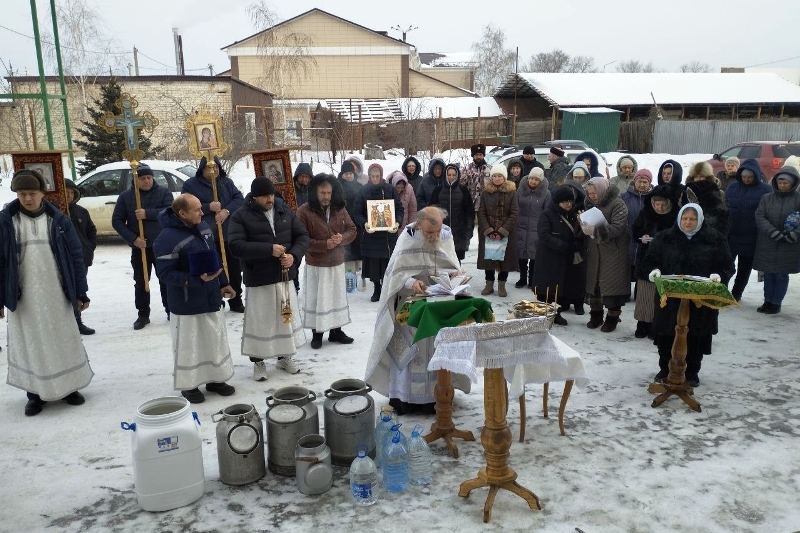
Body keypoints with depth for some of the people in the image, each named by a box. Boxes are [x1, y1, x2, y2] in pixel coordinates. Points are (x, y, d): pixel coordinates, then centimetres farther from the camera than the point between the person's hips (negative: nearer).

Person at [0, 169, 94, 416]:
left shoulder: (58, 219, -2)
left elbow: (76, 256, 1)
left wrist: (81, 292, 0)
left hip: (56, 294, 0)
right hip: (23, 297, 0)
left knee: (64, 342, 9)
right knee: (29, 345, 9)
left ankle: (69, 387, 24)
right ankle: (35, 394, 22)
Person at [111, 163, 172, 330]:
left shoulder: (164, 192, -1)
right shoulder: (125, 196, 2)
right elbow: (117, 221, 0)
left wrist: (147, 213, -26)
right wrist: (132, 239, -13)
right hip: (139, 248, 1)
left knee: (166, 280, 7)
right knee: (140, 282, 8)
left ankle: (171, 311, 20)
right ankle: (143, 315, 19)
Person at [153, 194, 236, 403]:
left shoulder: (203, 226, 4)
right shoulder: (168, 238, -21)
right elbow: (164, 272, -21)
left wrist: (223, 283, 14)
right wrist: (197, 280, -27)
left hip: (211, 298, 8)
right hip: (187, 304, -7)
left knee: (217, 340, 15)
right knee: (189, 345, 5)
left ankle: (215, 379, 31)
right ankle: (188, 385, 22)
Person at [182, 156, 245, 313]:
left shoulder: (226, 182, 10)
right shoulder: (190, 185, -1)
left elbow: (239, 198, 3)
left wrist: (227, 211, -15)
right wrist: (209, 207, -18)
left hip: (229, 235, 4)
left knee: (234, 269, 12)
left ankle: (236, 301, 26)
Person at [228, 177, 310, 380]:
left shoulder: (285, 210, 5)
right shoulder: (241, 216, -8)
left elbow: (302, 236, 8)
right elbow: (236, 246, -18)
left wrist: (294, 255, -12)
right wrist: (269, 249, -23)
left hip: (285, 276, 4)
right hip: (258, 279, -4)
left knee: (287, 318, 14)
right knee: (259, 322, 3)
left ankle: (285, 357, 31)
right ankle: (258, 362, 21)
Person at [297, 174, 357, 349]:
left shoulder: (340, 209, 1)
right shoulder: (304, 211, -13)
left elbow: (352, 230, 6)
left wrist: (342, 238, -16)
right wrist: (324, 245, -22)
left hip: (337, 263, 4)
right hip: (315, 265, -4)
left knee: (338, 297, 13)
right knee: (316, 300, 4)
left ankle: (336, 331, 28)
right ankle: (317, 333, 18)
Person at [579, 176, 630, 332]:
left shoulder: (617, 204, -11)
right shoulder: (590, 203, 9)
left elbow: (617, 227, -22)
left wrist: (595, 230, -31)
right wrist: (582, 221, -8)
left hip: (613, 251, -6)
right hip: (594, 251, 6)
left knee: (612, 284, -2)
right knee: (593, 281, 9)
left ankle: (612, 317, 11)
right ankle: (596, 315, 23)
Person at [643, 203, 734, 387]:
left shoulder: (714, 239, 1)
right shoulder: (664, 238, 3)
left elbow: (727, 266, 2)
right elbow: (650, 260, 7)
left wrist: (719, 275, -19)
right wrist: (654, 270, -14)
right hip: (669, 298, 1)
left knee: (696, 336, 7)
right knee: (667, 335, 7)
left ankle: (692, 372, 25)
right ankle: (665, 369, 25)